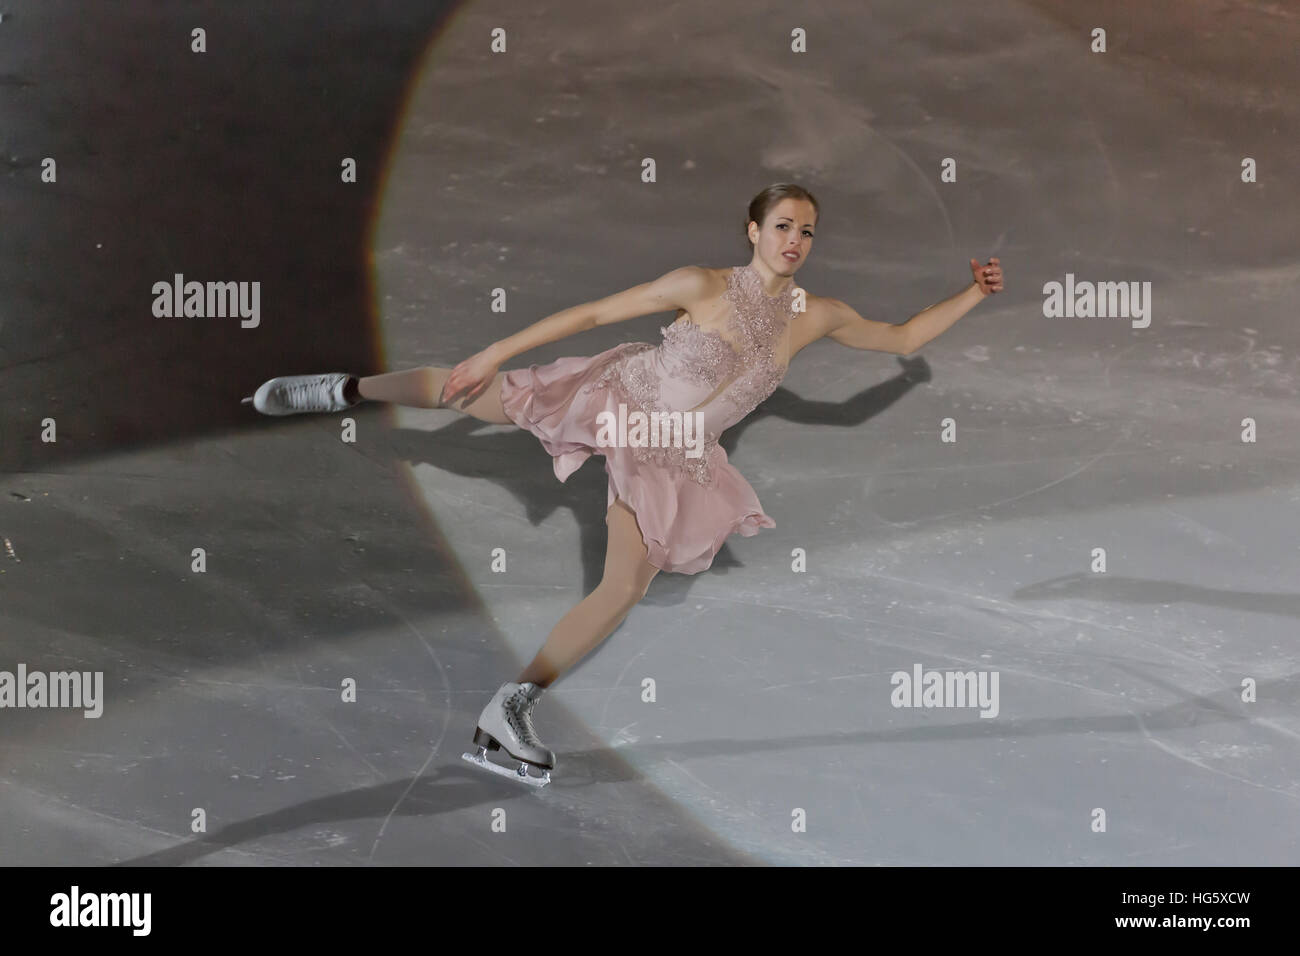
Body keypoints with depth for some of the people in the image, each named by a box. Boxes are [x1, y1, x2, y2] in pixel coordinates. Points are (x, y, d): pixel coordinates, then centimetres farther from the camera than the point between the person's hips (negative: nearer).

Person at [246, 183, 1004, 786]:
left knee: (630, 585, -9)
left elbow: (903, 339, 7)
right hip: (613, 397, -3)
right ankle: (347, 391, 25)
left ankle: (512, 706, -1)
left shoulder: (819, 318, -4)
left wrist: (970, 297, -6)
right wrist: (495, 353, -15)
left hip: (675, 457, 3)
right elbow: (591, 314, -14)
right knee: (465, 390, -5)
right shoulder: (703, 286, -16)